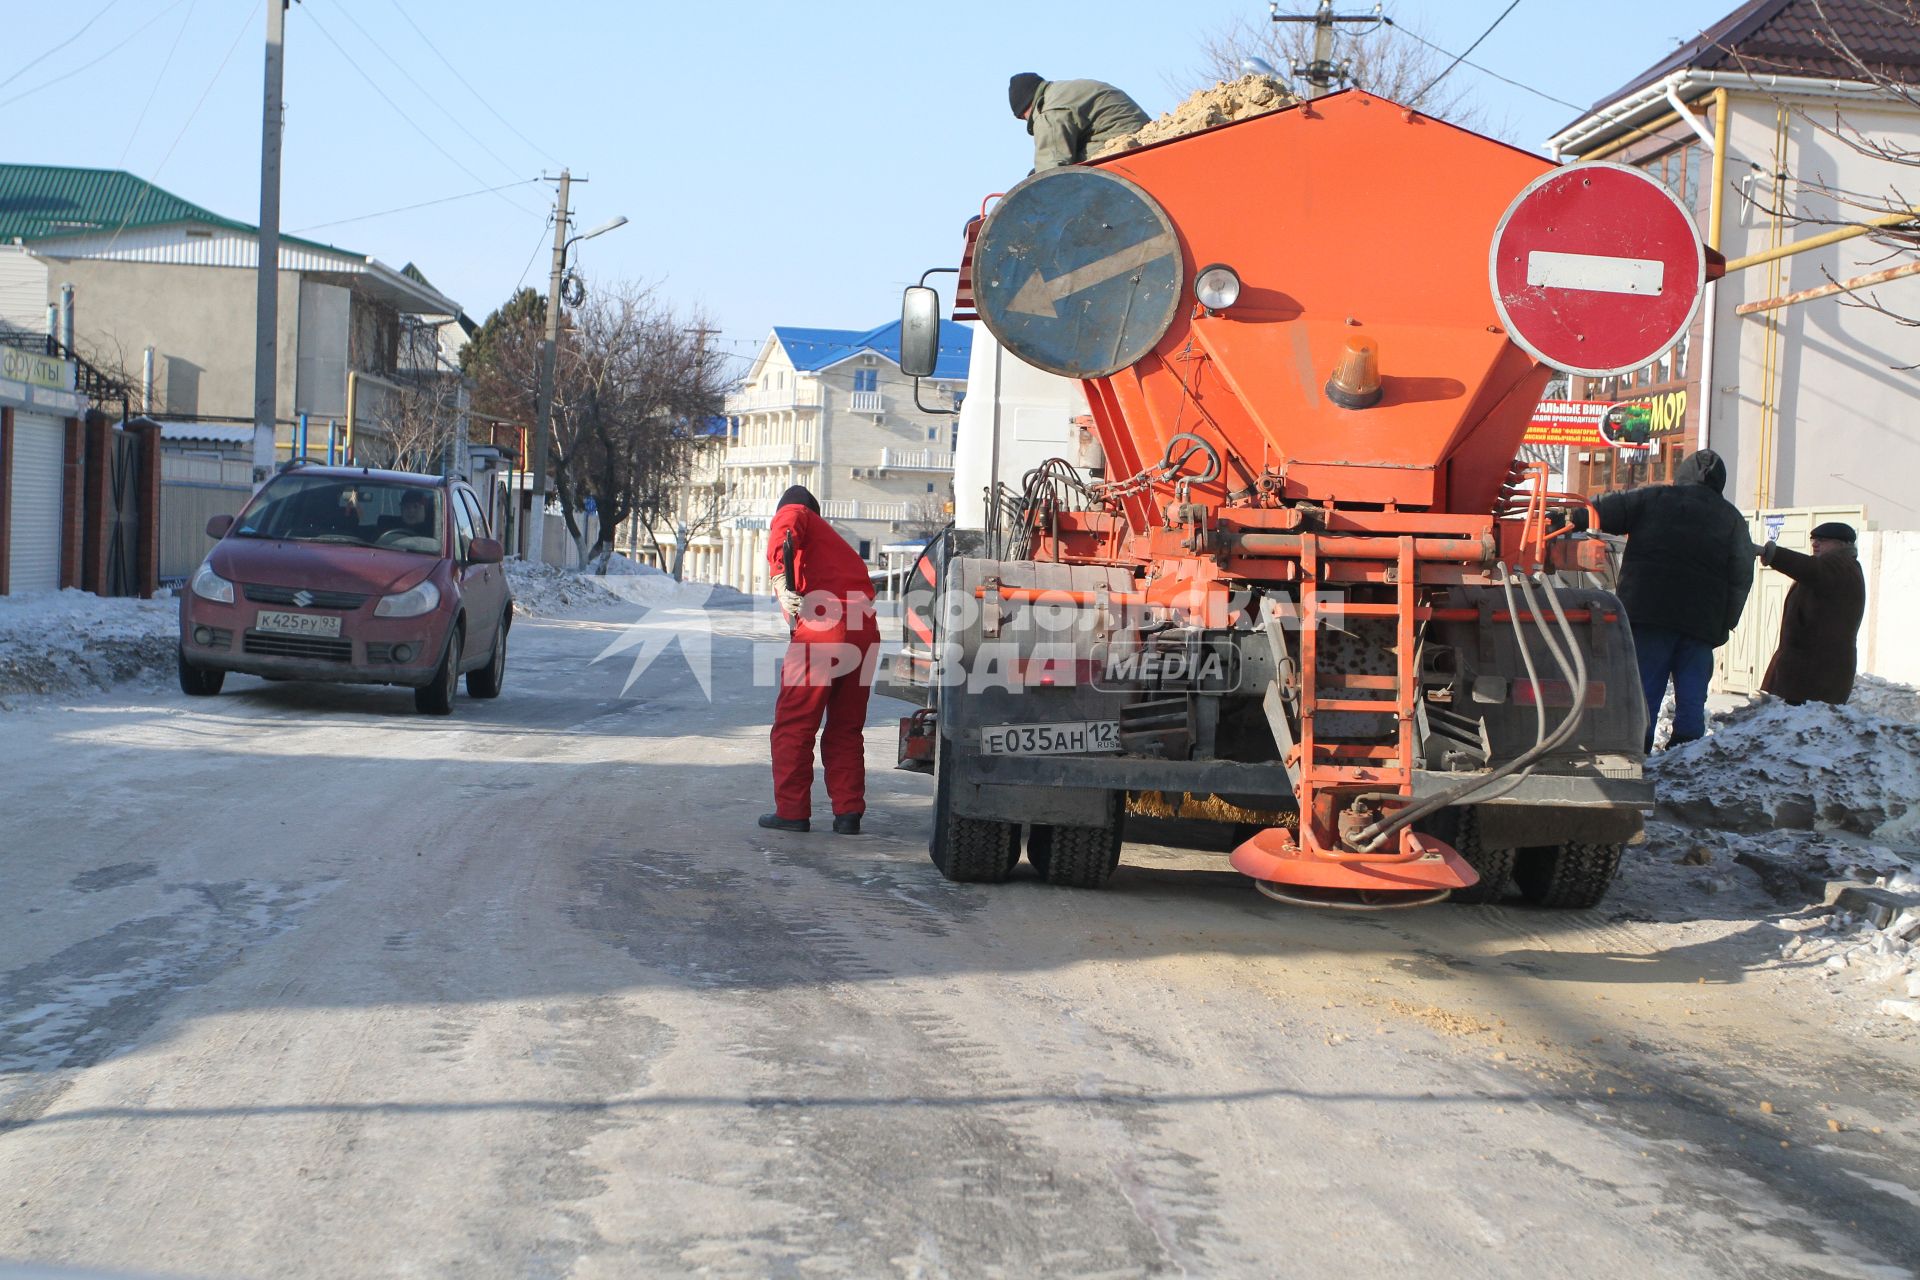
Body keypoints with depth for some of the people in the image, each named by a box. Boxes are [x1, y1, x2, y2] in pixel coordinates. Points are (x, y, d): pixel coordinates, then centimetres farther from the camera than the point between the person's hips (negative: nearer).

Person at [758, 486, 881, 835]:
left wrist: (781, 583, -23)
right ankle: (848, 813, 14)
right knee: (846, 729, 16)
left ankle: (792, 811, 6)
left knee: (794, 724, 4)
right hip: (865, 632, 7)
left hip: (821, 628, -7)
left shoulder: (791, 513, 12)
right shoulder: (834, 539, 33)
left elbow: (784, 537, -12)